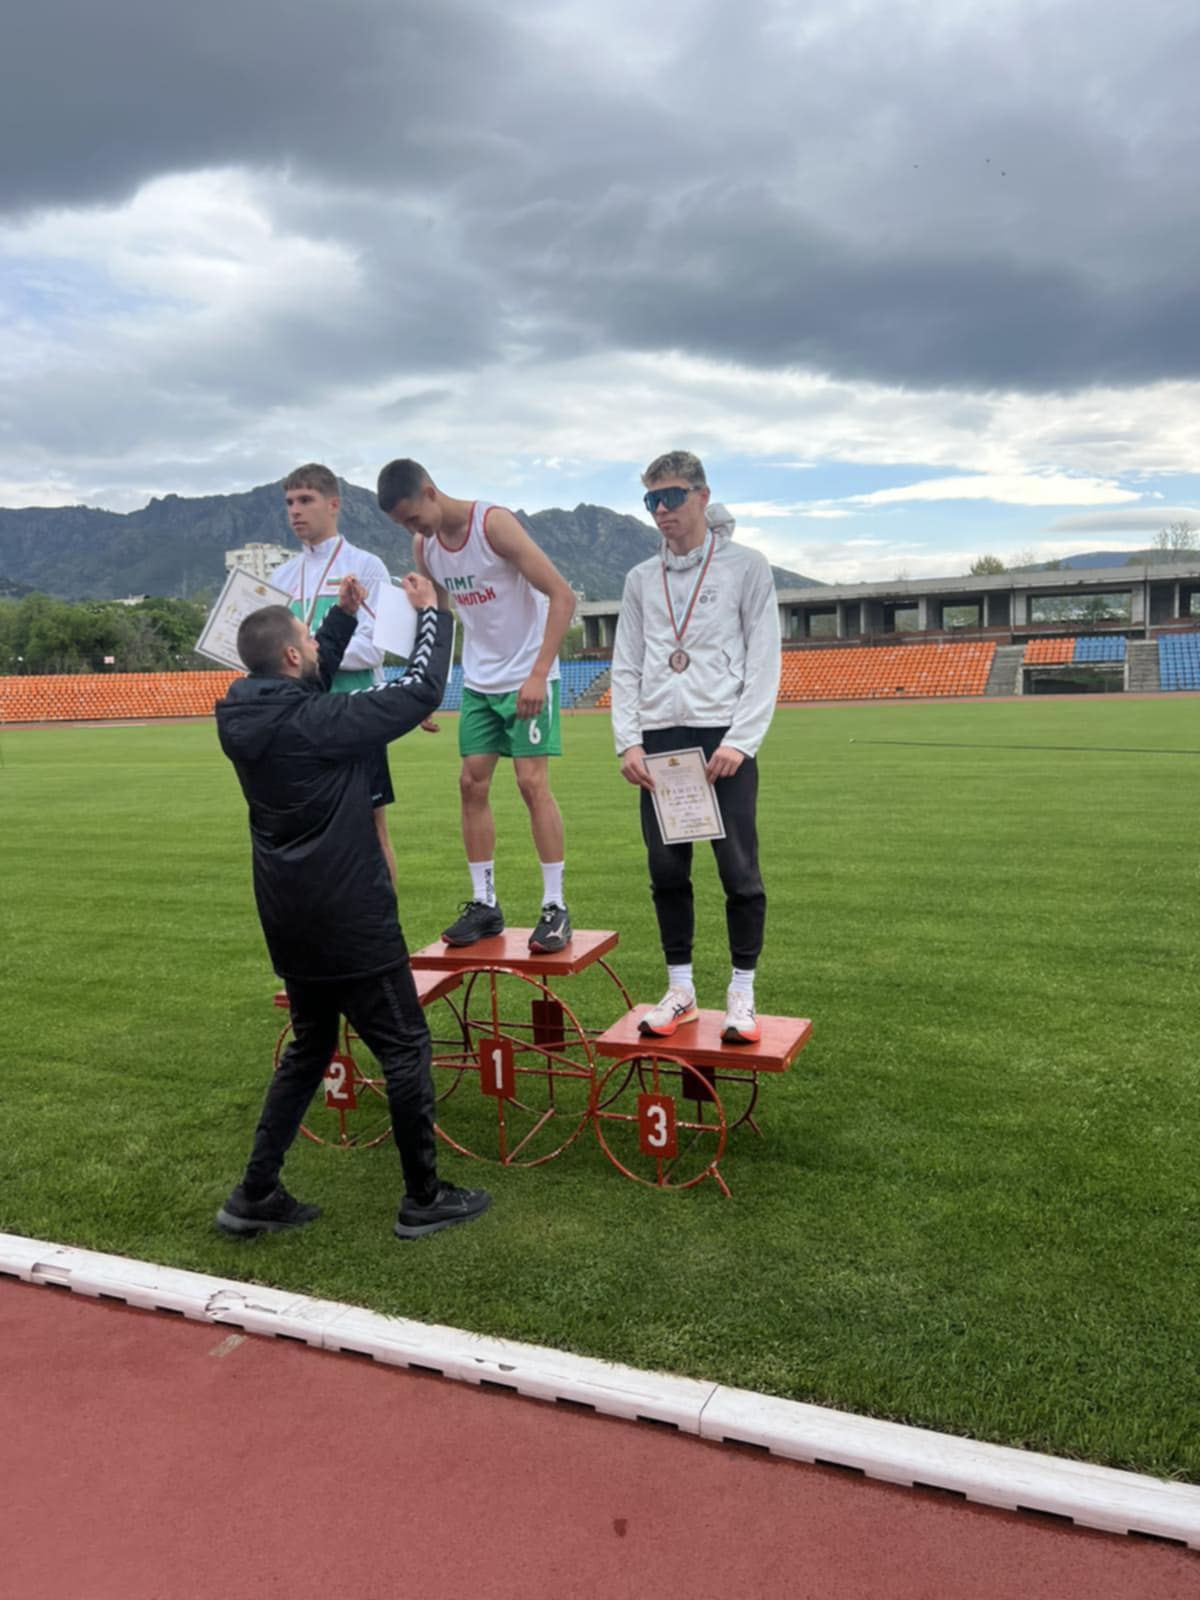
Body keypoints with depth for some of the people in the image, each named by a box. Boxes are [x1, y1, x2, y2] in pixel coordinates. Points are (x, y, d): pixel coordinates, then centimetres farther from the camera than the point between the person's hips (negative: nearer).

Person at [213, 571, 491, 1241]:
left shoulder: (245, 716, 1)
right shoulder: (313, 722, -22)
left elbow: (308, 683, 22)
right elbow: (420, 691, -16)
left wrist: (345, 617, 20)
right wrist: (431, 613, -3)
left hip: (292, 920, 8)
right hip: (350, 920, -8)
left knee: (310, 1046, 21)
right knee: (405, 1046, 6)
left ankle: (256, 1195, 23)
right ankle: (424, 1198, 17)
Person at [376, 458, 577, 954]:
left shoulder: (494, 524, -18)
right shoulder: (423, 546, 3)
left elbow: (562, 595, -21)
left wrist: (538, 673, -26)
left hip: (528, 678, -7)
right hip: (478, 681, 7)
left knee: (532, 782, -10)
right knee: (472, 783, 4)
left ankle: (555, 908, -2)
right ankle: (484, 903, 13)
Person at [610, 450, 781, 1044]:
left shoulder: (746, 566, 2)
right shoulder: (641, 579, 13)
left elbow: (764, 660, -3)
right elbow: (626, 667, 13)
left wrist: (740, 741, -12)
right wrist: (628, 741, 0)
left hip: (724, 740, -3)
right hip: (659, 739, 4)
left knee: (739, 870, -2)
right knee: (666, 870, 5)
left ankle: (742, 993, 11)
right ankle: (680, 989, 18)